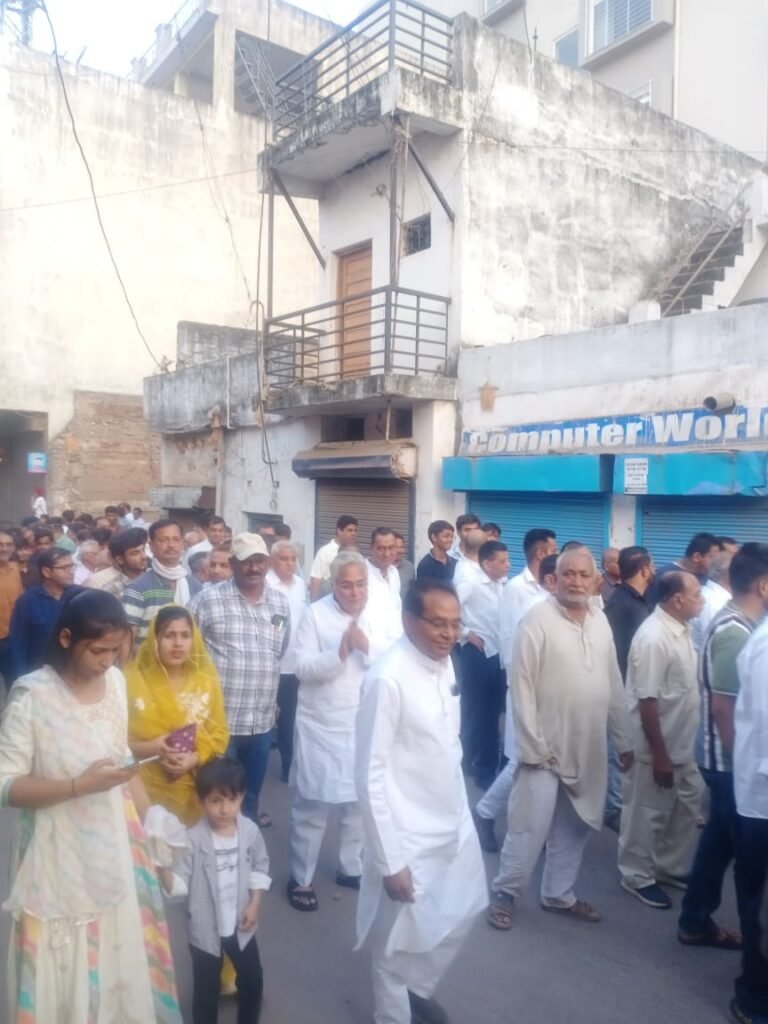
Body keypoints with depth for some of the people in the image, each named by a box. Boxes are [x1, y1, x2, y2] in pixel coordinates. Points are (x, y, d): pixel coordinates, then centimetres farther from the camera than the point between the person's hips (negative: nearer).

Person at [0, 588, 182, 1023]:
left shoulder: (115, 681, -4)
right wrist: (79, 785, -26)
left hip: (116, 845, 5)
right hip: (60, 856, -5)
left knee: (121, 959, 19)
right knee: (66, 974, 10)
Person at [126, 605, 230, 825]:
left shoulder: (206, 678, 2)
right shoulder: (134, 678, -5)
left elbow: (220, 733, 5)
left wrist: (194, 758, -12)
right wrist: (151, 748, -18)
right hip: (146, 789, -2)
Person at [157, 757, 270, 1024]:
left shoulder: (250, 831, -12)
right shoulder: (193, 840, -22)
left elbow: (260, 867, 1)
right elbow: (179, 885, -19)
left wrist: (255, 903, -6)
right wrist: (163, 869, -38)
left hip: (241, 925, 3)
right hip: (205, 929, -3)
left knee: (252, 979, 20)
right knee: (206, 988, 15)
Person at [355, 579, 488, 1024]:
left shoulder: (445, 661, -3)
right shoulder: (388, 679, -26)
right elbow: (371, 776, -22)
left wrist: (461, 807, 14)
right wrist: (389, 860, -20)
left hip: (455, 822, 8)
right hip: (410, 838, -7)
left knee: (461, 916, 24)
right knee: (401, 941, 13)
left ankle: (419, 987, 49)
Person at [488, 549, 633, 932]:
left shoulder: (600, 621, 4)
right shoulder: (538, 619, -14)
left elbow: (614, 684, 10)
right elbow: (521, 685, -14)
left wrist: (623, 740, 12)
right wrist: (532, 745, -15)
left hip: (589, 749, 6)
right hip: (545, 747, -6)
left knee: (574, 827, 16)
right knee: (531, 826, -1)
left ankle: (559, 894, 34)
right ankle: (504, 894, 19)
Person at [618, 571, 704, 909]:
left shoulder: (682, 630, 3)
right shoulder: (653, 638, -25)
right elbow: (647, 701, -25)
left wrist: (674, 750, 16)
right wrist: (659, 754, -21)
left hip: (682, 746, 9)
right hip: (657, 748, -9)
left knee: (686, 810, 20)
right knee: (647, 815, 8)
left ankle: (671, 867, 38)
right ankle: (638, 876, 25)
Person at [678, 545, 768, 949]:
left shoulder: (733, 624, 7)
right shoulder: (735, 632, -23)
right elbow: (723, 708, -23)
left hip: (725, 759, 9)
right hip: (731, 762, -9)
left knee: (719, 841, 18)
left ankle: (695, 923, 31)